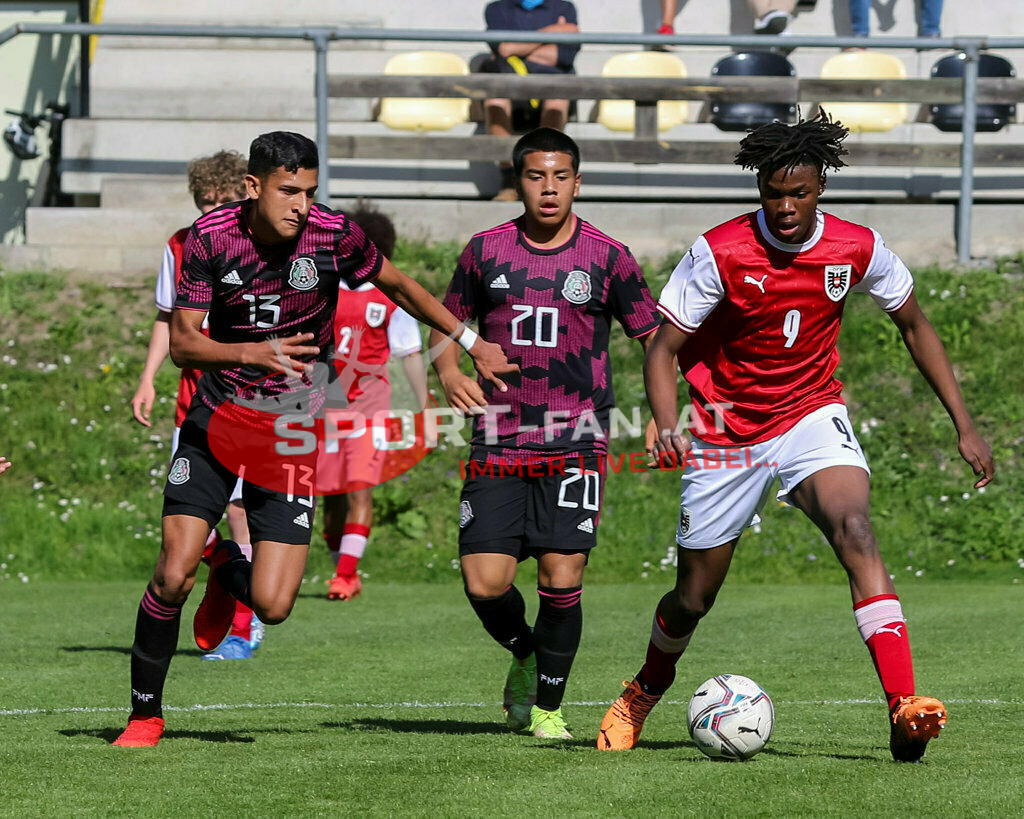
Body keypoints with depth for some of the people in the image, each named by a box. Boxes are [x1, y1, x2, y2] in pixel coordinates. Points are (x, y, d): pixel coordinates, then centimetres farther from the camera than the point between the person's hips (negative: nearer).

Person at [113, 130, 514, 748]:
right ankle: (146, 714, 8)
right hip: (218, 419, 0)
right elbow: (183, 343, -13)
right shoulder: (211, 238, -13)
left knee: (273, 604, -9)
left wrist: (472, 342, 12)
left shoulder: (334, 235, -13)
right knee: (173, 575, -13)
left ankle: (228, 571, 29)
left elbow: (399, 286, 8)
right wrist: (253, 353, -31)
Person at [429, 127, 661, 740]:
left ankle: (549, 705, 11)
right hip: (500, 442, 2)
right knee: (485, 584, -6)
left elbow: (656, 338, 5)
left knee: (562, 578, -9)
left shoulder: (607, 258, 1)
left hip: (575, 442, -2)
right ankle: (524, 657, 27)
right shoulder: (487, 251, 6)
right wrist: (450, 373, -3)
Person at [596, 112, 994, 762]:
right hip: (729, 433, -1)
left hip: (812, 416, 1)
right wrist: (667, 429, -31)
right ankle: (643, 694, 43)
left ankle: (904, 709, -39)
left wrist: (964, 422, 3)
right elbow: (664, 349, -12)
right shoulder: (720, 252, -17)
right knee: (694, 598, 9)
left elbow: (914, 325, 7)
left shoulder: (858, 249, -9)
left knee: (855, 530, -29)